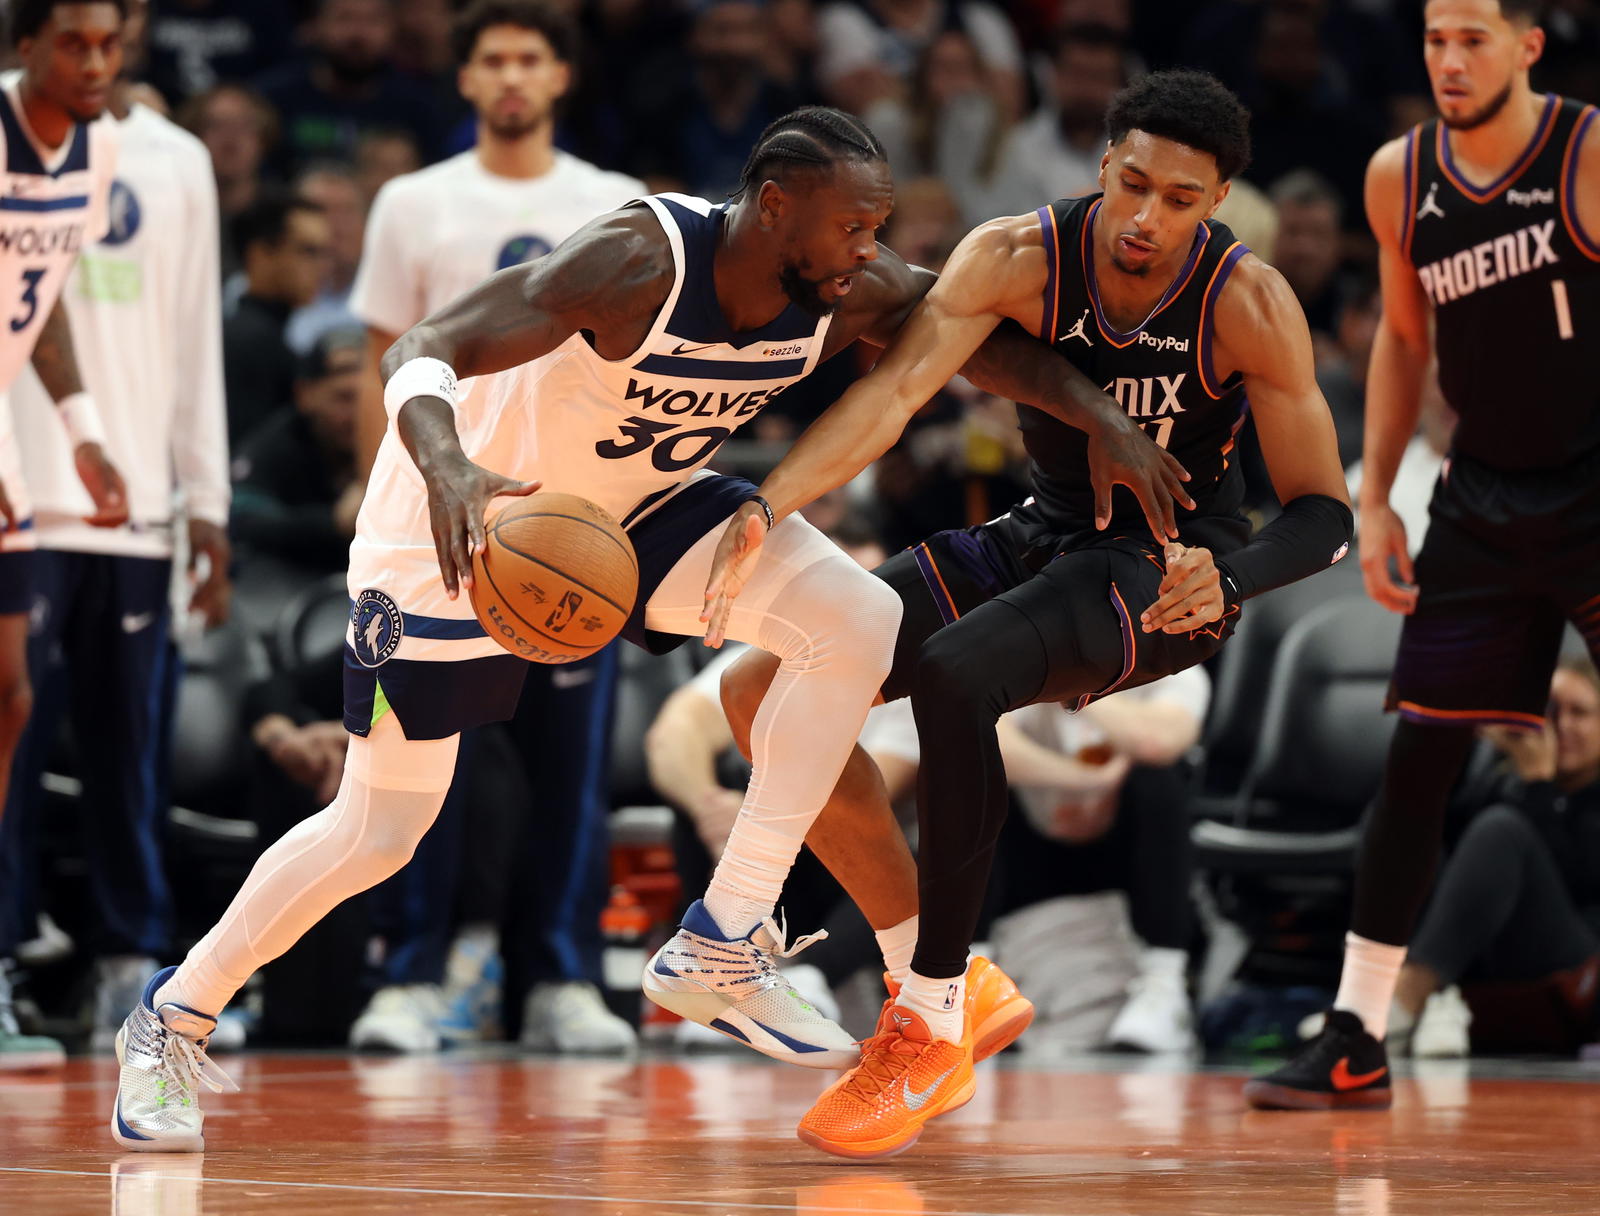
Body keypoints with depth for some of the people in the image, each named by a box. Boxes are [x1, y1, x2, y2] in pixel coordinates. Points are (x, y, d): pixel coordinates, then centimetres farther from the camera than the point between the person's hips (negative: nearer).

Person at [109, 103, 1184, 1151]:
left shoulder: (848, 297, -16)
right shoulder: (638, 262, -35)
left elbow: (984, 335, 1)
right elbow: (420, 355, -39)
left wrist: (1101, 416, -15)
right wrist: (446, 466, -59)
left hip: (636, 504, 6)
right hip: (472, 515, -6)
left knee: (863, 622, -15)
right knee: (377, 835, -3)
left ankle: (726, 945, -7)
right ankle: (172, 1022, 20)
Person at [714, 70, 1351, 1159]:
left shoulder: (1249, 304, -21)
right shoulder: (1020, 258, -15)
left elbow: (1325, 516, -17)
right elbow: (894, 390, -27)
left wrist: (1229, 580, -38)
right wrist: (766, 511, -43)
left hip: (1169, 574, -5)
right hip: (1044, 540, 5)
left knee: (953, 672, -34)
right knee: (769, 687, -5)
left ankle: (933, 1027, -26)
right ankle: (935, 972, 5)